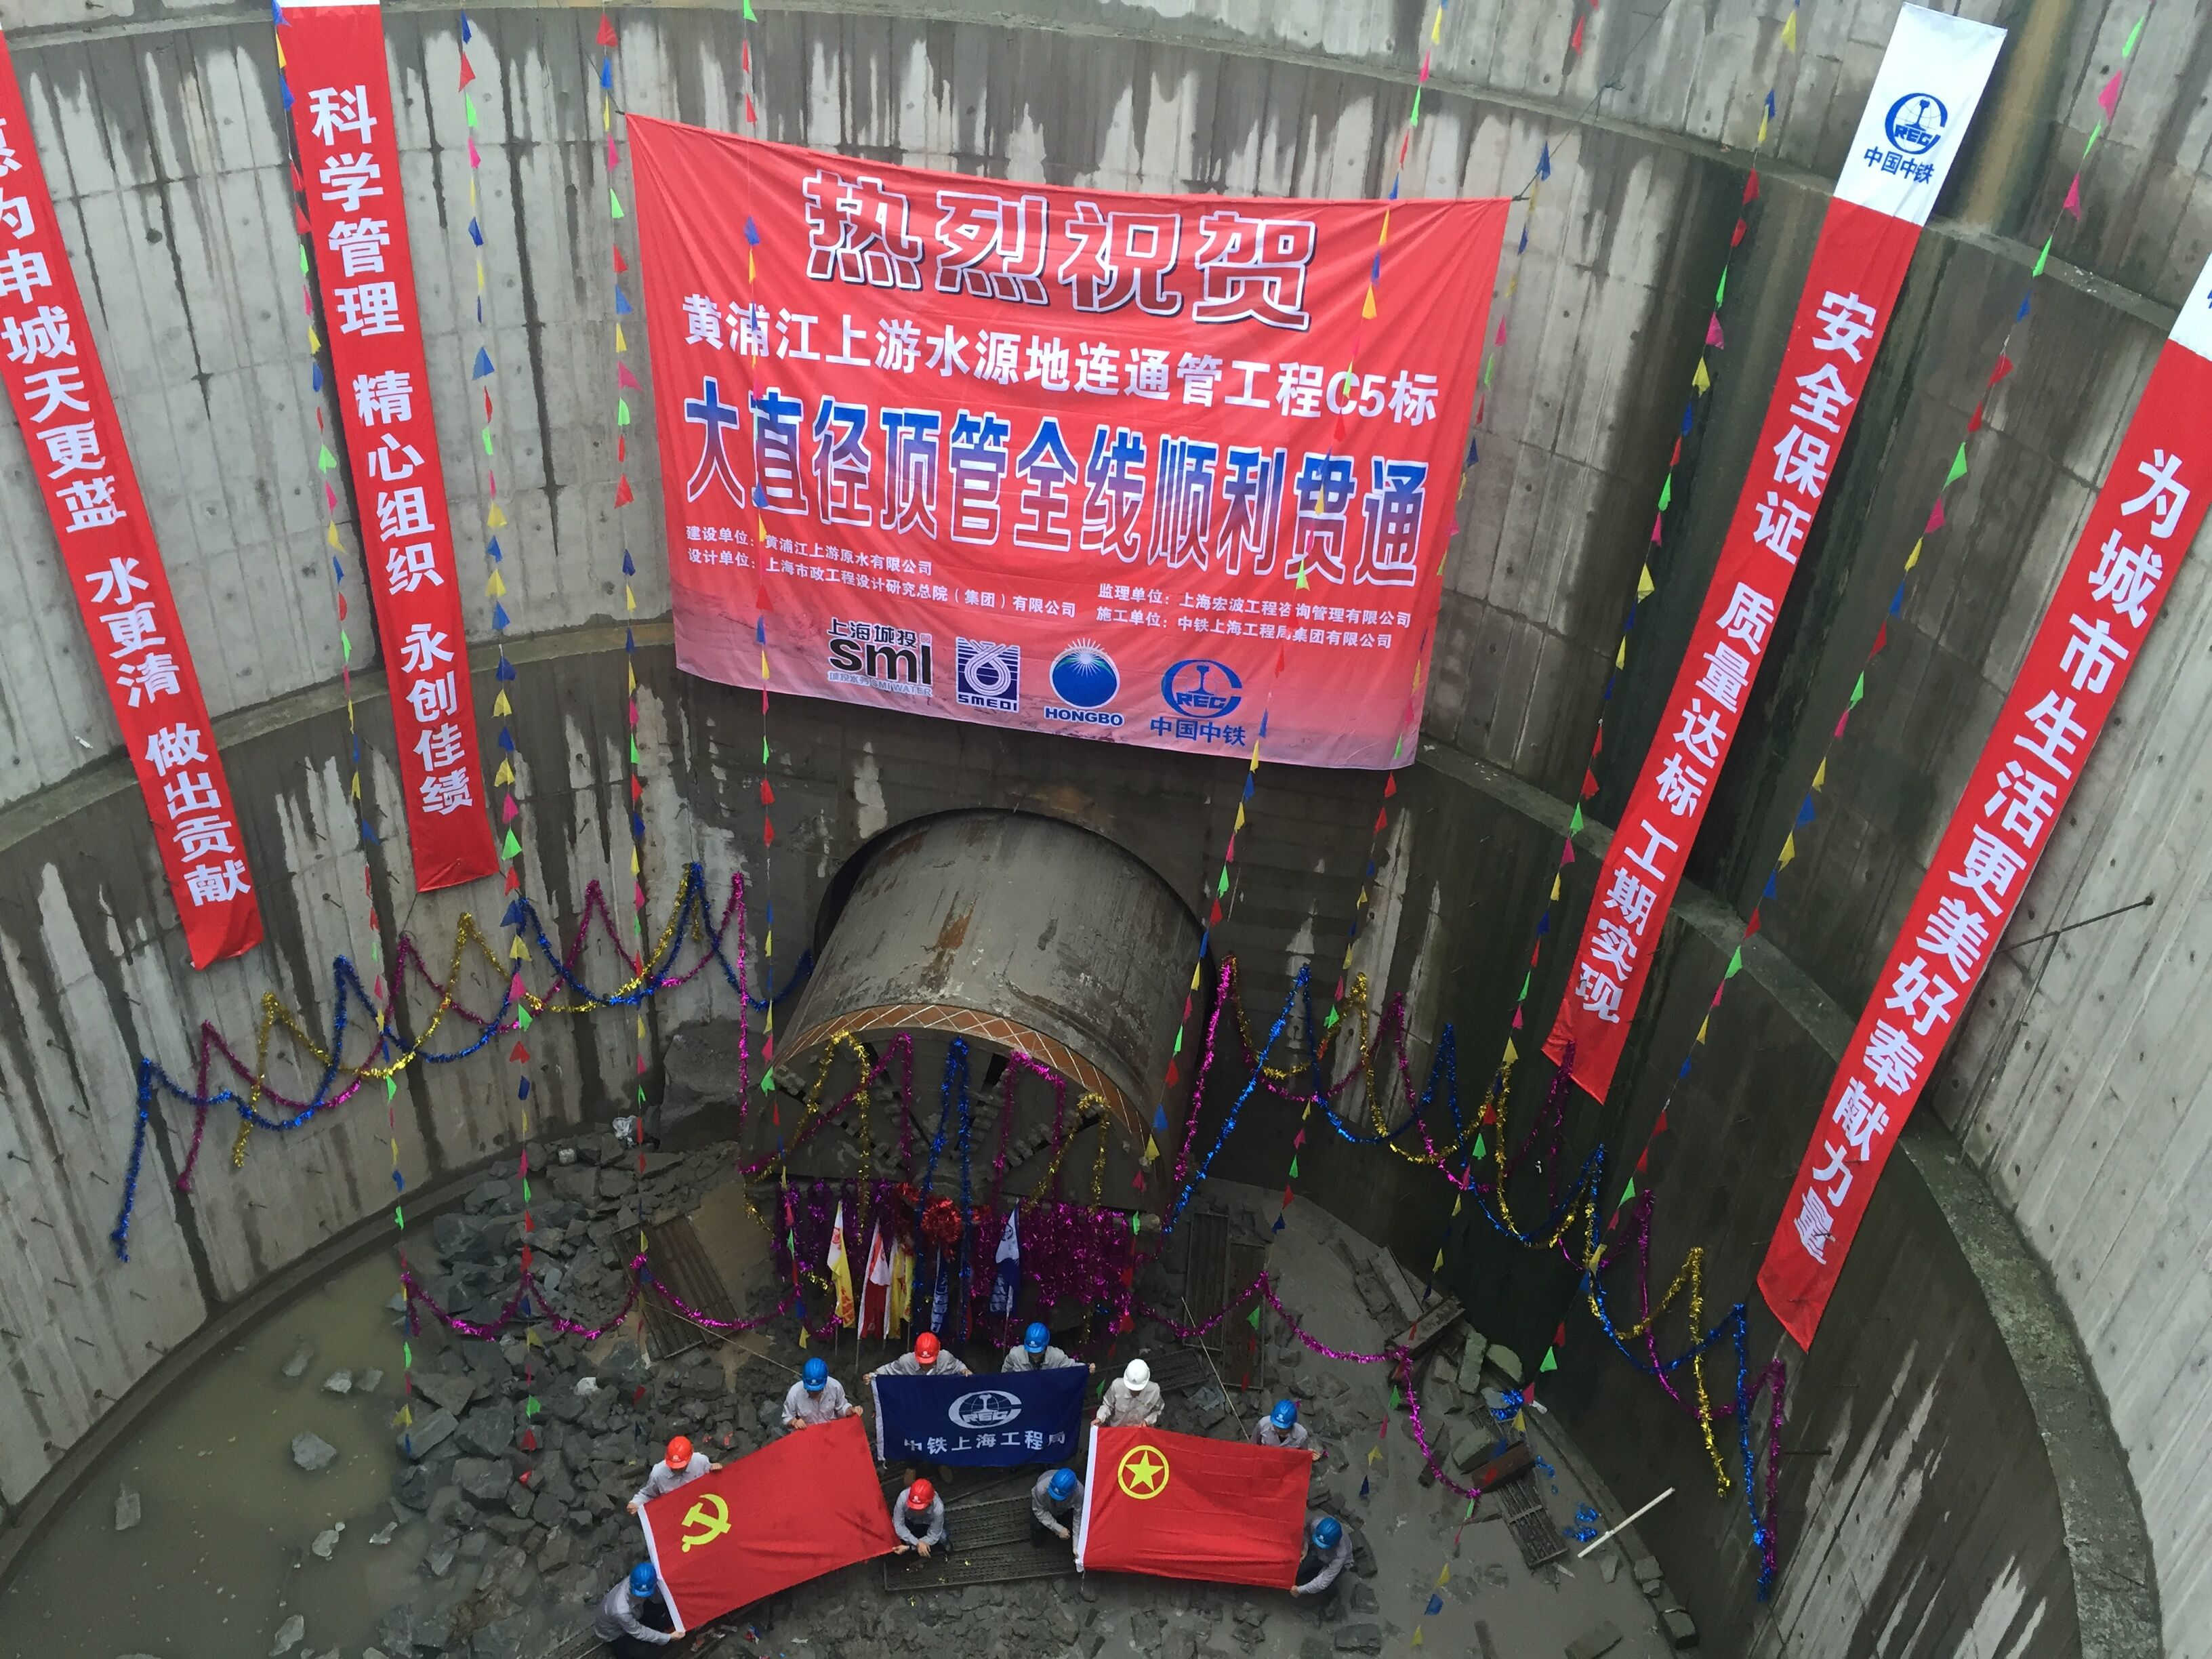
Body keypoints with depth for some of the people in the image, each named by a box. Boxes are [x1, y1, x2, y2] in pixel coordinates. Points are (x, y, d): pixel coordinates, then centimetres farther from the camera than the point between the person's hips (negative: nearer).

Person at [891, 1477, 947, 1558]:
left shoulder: (938, 1509, -39)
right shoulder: (904, 1497, -40)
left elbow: (933, 1537, -26)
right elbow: (898, 1525, -28)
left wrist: (909, 1547, -32)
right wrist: (917, 1543, -37)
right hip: (909, 1521, 2)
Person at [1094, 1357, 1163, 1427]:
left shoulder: (1154, 1390, -17)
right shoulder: (1117, 1385, -18)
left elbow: (1157, 1411, 3)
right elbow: (1107, 1405, -1)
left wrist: (1147, 1421, -13)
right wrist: (1100, 1418, -17)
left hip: (1141, 1431, 1)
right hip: (1116, 1429, -1)